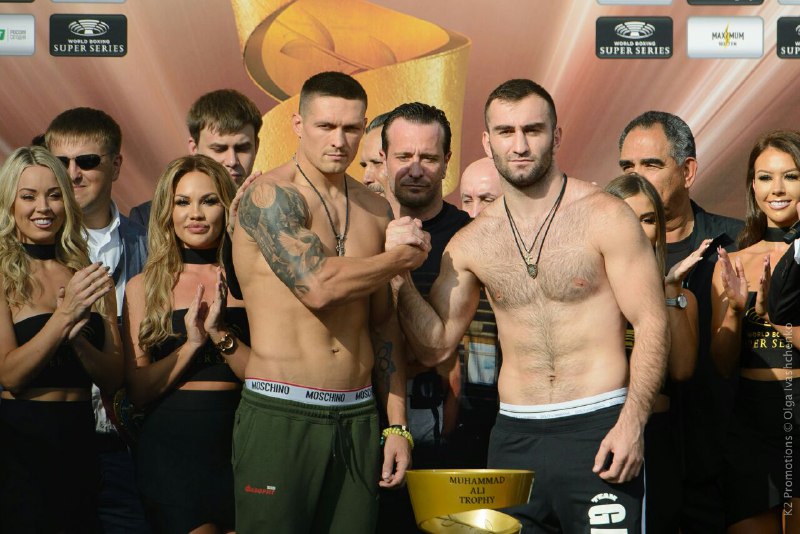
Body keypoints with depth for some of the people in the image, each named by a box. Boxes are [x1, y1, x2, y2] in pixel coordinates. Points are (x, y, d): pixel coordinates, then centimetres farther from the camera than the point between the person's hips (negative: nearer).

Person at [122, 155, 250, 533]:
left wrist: (219, 332, -17)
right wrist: (191, 343, -12)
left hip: (237, 443, 1)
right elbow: (138, 390, 0)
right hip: (170, 442, -1)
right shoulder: (143, 287, 4)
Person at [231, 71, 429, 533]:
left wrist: (397, 425, 11)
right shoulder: (271, 195, -7)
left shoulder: (375, 209, 13)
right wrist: (406, 257, -5)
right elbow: (318, 285, -21)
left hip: (358, 419, 5)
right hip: (280, 414, -5)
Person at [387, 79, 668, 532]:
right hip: (514, 436, 4)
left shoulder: (605, 217, -4)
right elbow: (437, 346, 11)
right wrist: (401, 275, -2)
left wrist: (632, 422, -16)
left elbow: (652, 324, -6)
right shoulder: (471, 243, 7)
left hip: (598, 427, -4)